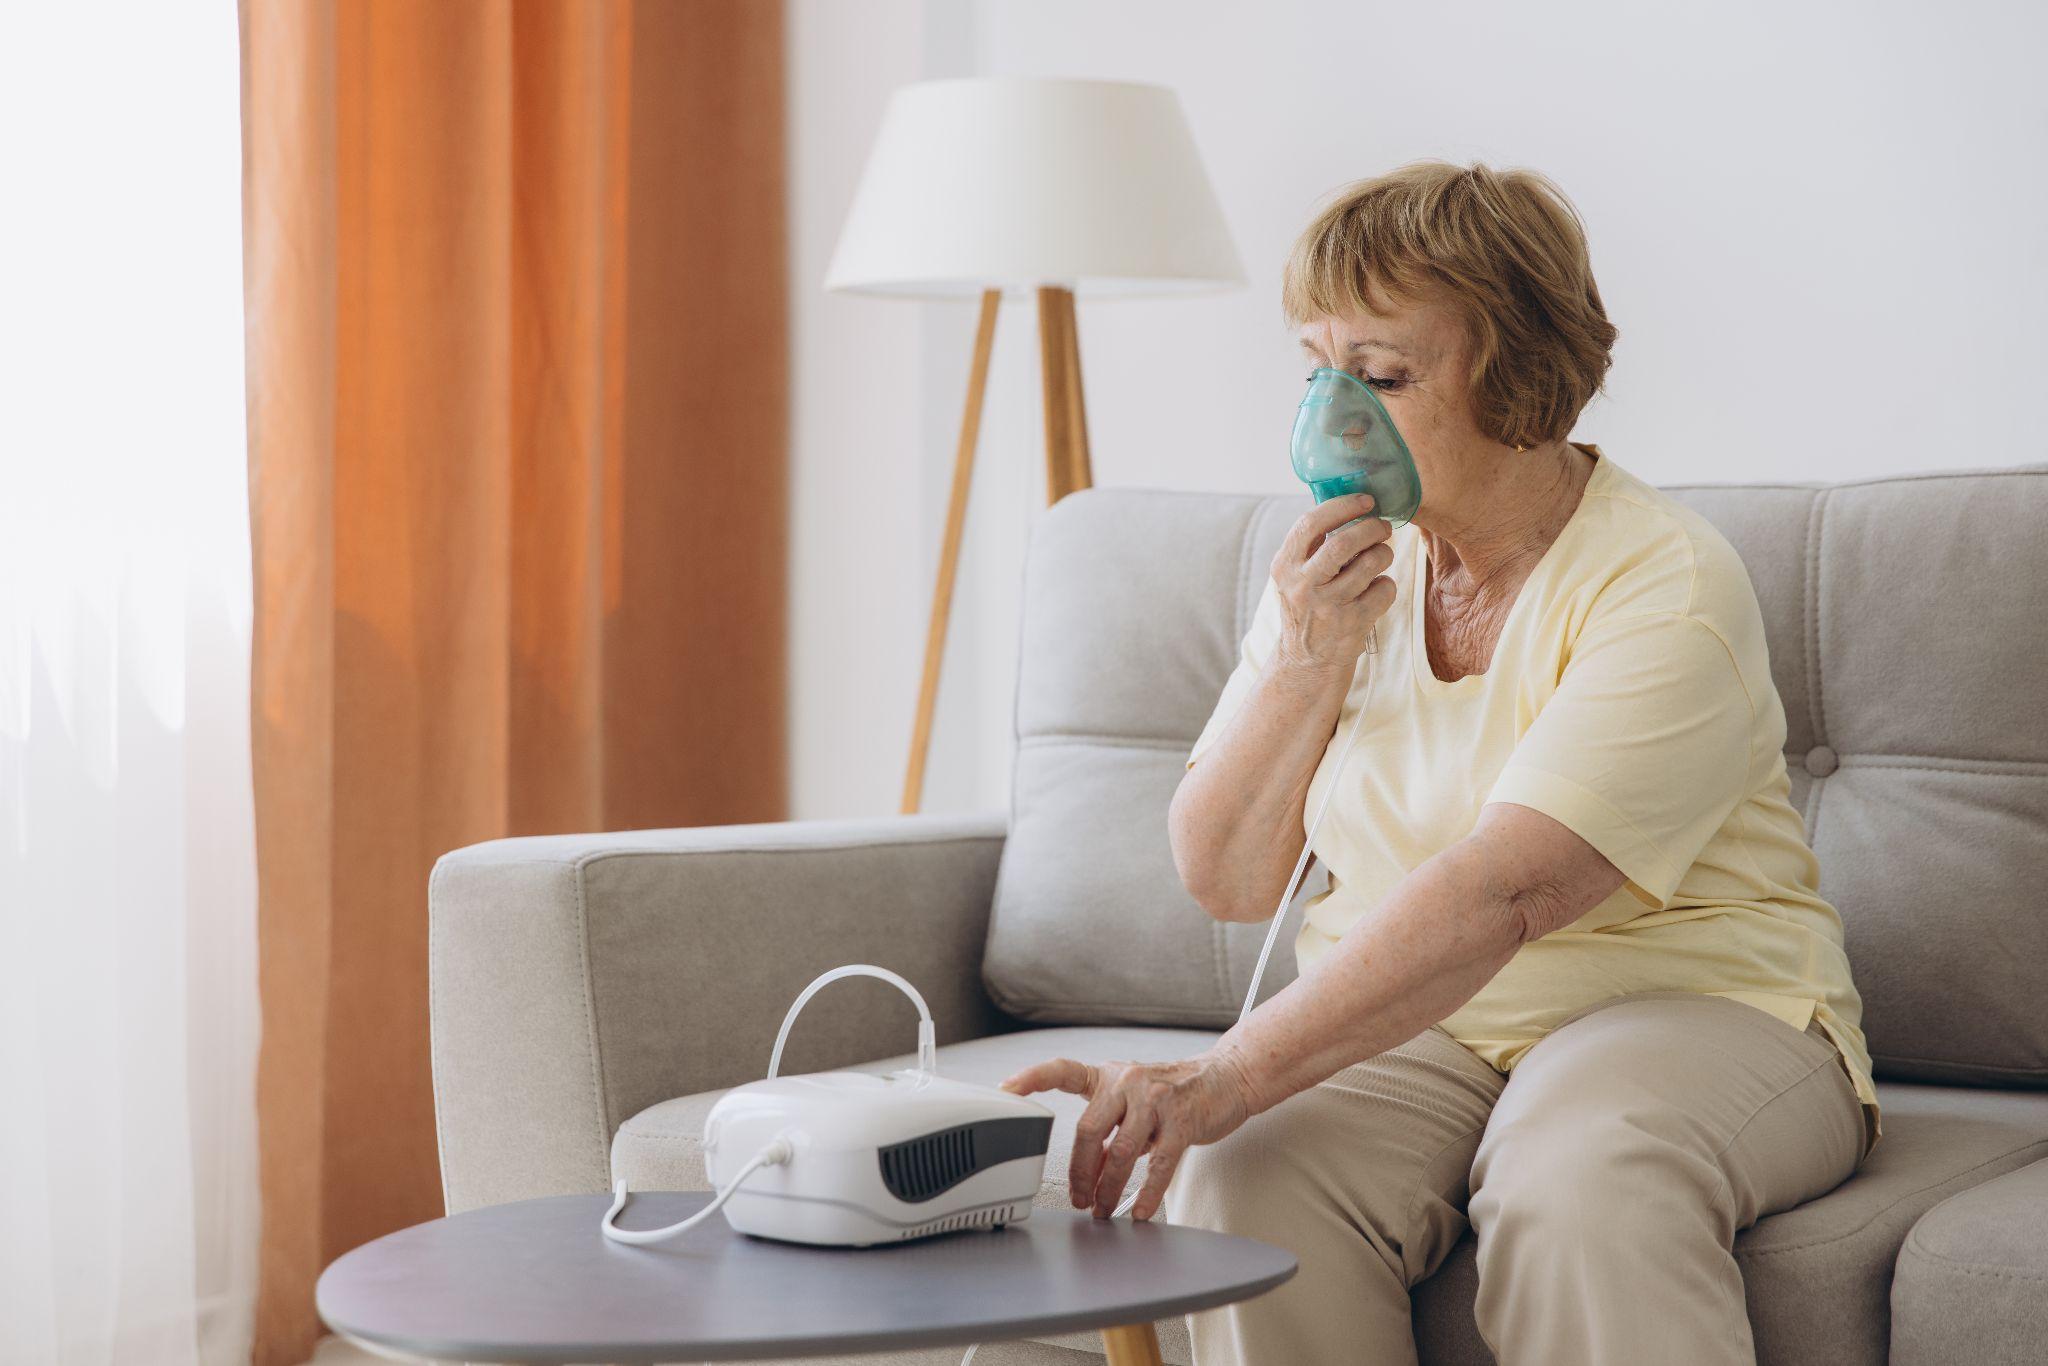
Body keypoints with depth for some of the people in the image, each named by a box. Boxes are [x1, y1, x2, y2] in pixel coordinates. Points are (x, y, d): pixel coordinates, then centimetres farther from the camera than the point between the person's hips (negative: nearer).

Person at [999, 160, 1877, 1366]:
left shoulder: (1668, 587, -15)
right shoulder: (1342, 568, 5)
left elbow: (1497, 897, -29)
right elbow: (1225, 884, 6)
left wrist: (1219, 1080, -39)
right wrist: (1303, 666, -12)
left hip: (1691, 1008, -4)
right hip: (1408, 1027, 5)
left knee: (1577, 1167, -38)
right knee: (1243, 1176, -27)